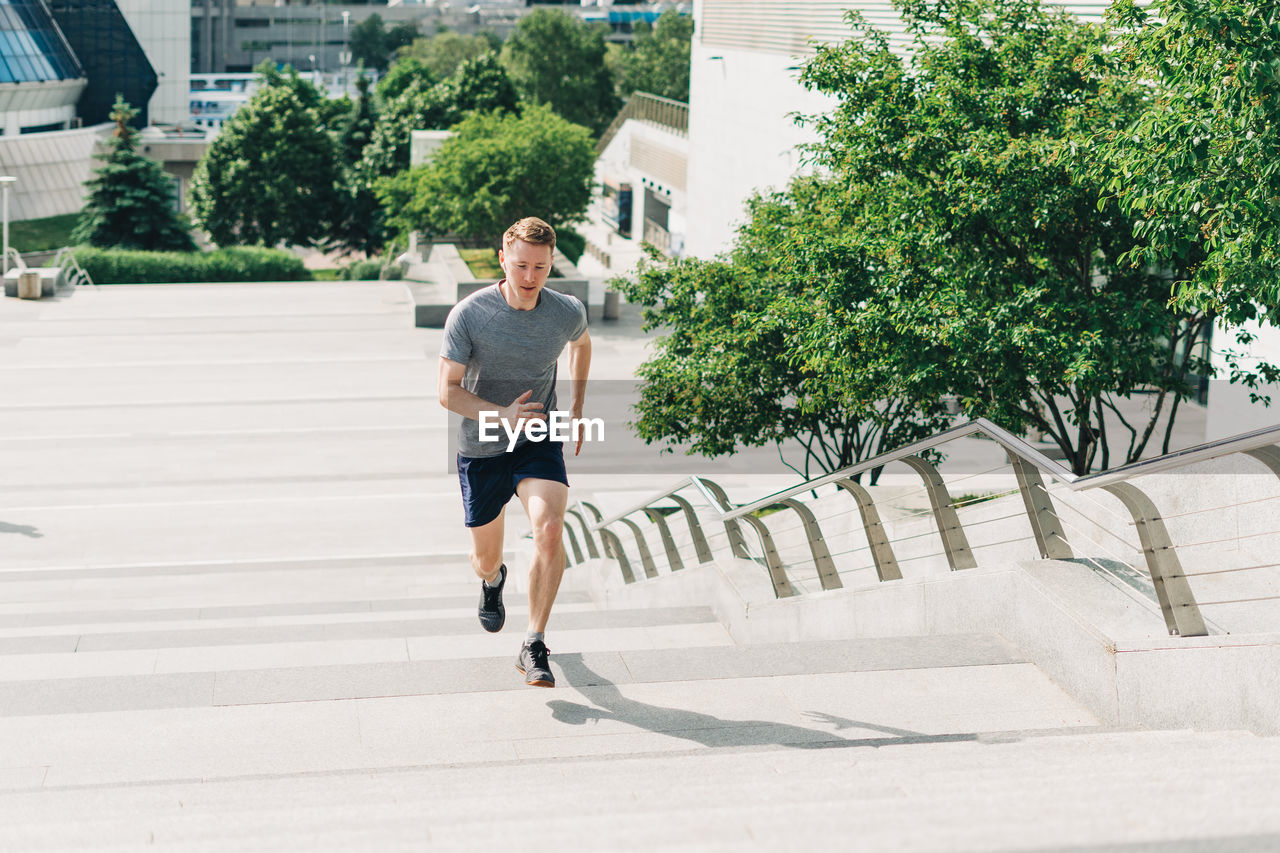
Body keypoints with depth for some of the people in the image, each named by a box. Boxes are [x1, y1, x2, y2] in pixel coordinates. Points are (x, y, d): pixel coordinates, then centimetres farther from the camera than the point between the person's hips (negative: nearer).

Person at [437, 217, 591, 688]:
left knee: (549, 529, -26)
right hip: (482, 449, 0)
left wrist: (577, 406, 19)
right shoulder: (468, 314, -16)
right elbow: (448, 391, -15)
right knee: (485, 559, 13)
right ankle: (493, 580, 54)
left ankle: (534, 648, -15)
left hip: (540, 441, 0)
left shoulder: (568, 312, -8)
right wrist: (502, 415, -30)